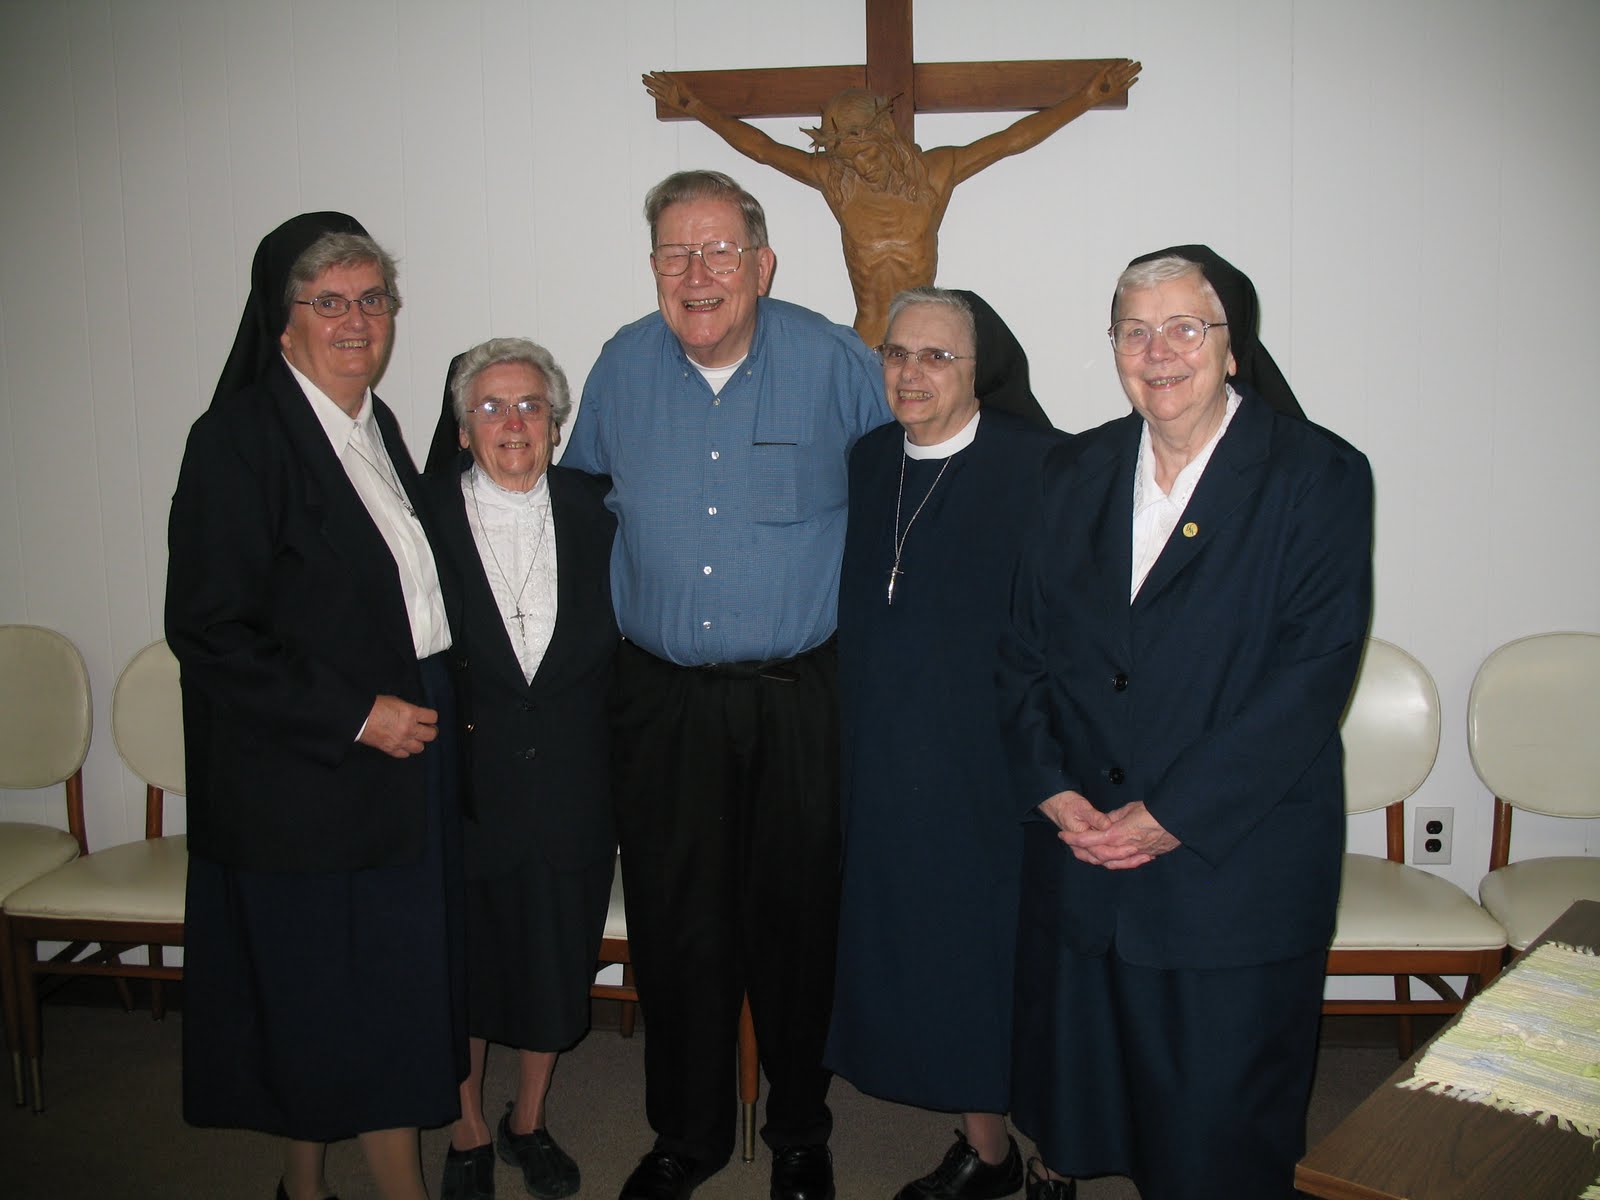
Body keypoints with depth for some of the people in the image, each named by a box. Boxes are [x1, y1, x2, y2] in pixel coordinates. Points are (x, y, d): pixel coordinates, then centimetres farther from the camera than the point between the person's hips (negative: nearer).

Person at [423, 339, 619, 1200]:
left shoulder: (593, 512, 0)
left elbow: (623, 648, 3)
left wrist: (623, 788, 2)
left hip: (571, 793, 2)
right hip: (461, 789, -2)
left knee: (557, 962, 15)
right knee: (463, 965, 13)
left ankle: (528, 1122, 39)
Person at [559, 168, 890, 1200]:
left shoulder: (835, 363, -7)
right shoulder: (622, 368, 2)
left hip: (799, 697, -2)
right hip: (662, 697, 2)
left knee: (795, 920, 8)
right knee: (674, 922, 8)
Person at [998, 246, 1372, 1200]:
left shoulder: (1320, 475, -6)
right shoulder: (1076, 473, 8)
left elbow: (1315, 668, -13)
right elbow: (1025, 648, 7)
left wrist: (1174, 816, -16)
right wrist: (1053, 789, -7)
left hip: (1235, 860, -3)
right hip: (1078, 846, 4)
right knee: (1071, 1070, 17)